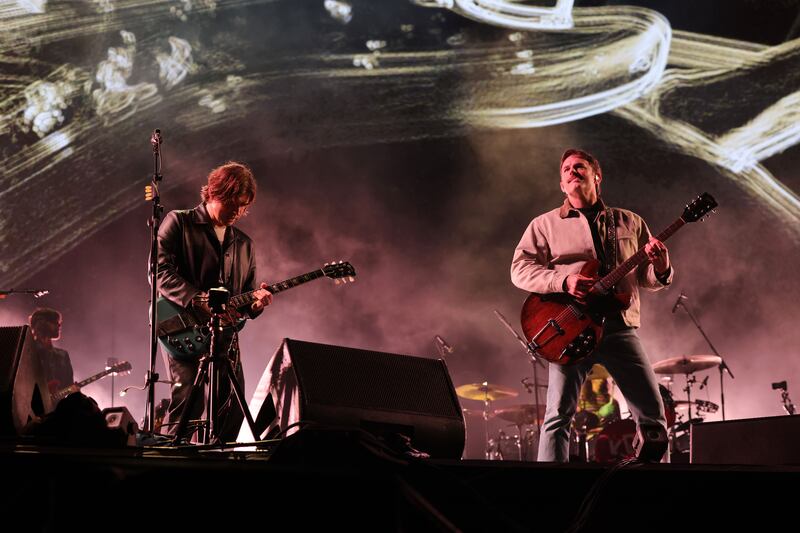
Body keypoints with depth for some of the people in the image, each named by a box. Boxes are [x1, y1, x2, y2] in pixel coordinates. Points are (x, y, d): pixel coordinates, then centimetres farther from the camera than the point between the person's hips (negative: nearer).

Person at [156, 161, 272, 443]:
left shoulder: (244, 244, 21)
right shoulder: (178, 223, 3)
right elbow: (160, 271, -9)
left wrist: (254, 303, -3)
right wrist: (201, 300, -19)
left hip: (225, 335, 6)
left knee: (233, 409, -1)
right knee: (188, 401, -19)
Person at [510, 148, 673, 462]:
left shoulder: (630, 223, 18)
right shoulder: (544, 225, 11)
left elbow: (649, 278, 17)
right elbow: (520, 268, 1)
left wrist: (660, 268, -7)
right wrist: (563, 281, -15)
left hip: (620, 327, 2)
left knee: (652, 414, -3)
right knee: (558, 415, -11)